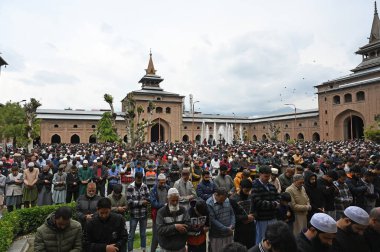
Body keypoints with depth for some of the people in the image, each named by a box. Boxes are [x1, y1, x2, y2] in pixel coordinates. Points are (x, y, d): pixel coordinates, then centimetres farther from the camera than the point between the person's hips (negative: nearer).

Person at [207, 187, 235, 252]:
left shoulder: (227, 200, 1)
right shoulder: (209, 204, -17)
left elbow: (232, 214, 9)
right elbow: (212, 220, -19)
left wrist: (232, 226, -8)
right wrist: (226, 229, -17)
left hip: (229, 234, 5)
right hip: (216, 236, -5)